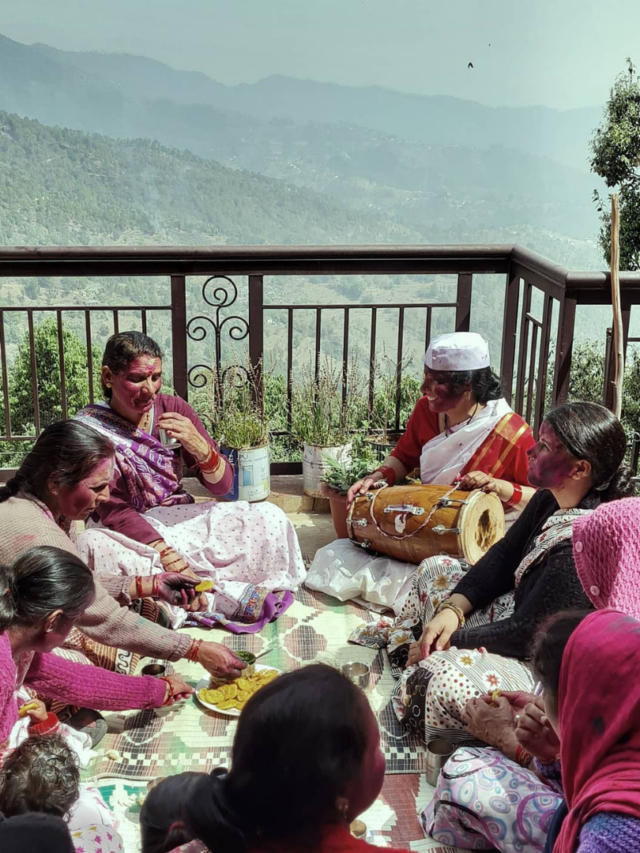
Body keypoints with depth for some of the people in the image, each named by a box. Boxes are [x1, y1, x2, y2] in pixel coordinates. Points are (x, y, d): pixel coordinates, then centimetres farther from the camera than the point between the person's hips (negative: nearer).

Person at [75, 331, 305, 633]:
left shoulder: (173, 409, -4)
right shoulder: (91, 428, -13)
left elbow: (222, 485, -4)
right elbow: (113, 509, -17)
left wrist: (199, 447, -25)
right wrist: (163, 551, -31)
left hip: (180, 518, 3)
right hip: (127, 530, -3)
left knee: (269, 518, -13)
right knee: (93, 546, -39)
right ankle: (226, 593, -33)